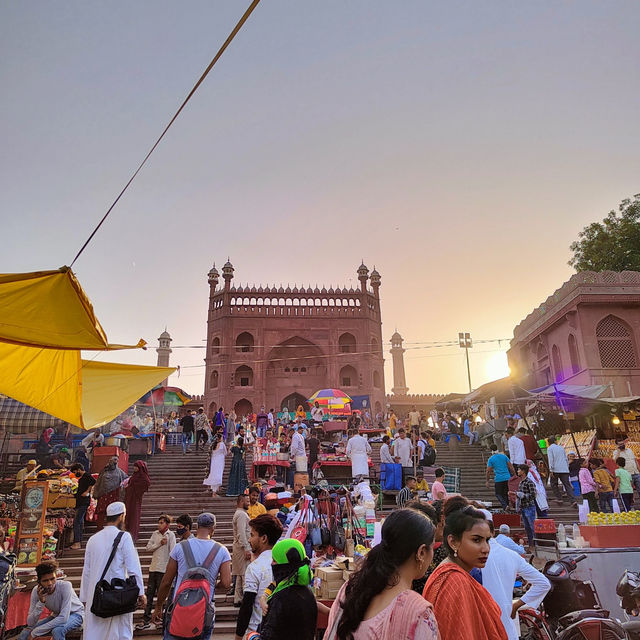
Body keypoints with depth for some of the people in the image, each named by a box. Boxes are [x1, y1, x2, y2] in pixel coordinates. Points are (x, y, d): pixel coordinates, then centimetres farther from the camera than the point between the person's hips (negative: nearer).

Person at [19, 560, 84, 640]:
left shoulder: (65, 586, -32)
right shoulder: (36, 591, -19)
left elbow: (64, 618, -37)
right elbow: (30, 623, -19)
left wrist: (35, 632, -32)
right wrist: (41, 602, -34)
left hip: (75, 614, -5)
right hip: (57, 616, 5)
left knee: (57, 630, -33)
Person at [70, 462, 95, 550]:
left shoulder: (87, 476, -11)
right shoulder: (81, 478, 20)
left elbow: (93, 482, -30)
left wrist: (87, 492, -25)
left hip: (84, 502, -10)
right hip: (79, 503, 10)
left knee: (76, 522, -11)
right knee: (80, 522, 14)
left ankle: (77, 543, -10)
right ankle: (79, 541, 21)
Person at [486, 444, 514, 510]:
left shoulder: (490, 459, -2)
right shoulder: (504, 456, 7)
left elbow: (488, 471, -4)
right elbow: (510, 467, 5)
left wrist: (487, 481, 3)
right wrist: (514, 475, 13)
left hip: (498, 479, -4)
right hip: (507, 478, 4)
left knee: (498, 494, 5)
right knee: (506, 494, 16)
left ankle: (505, 506, -13)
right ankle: (507, 505, 14)